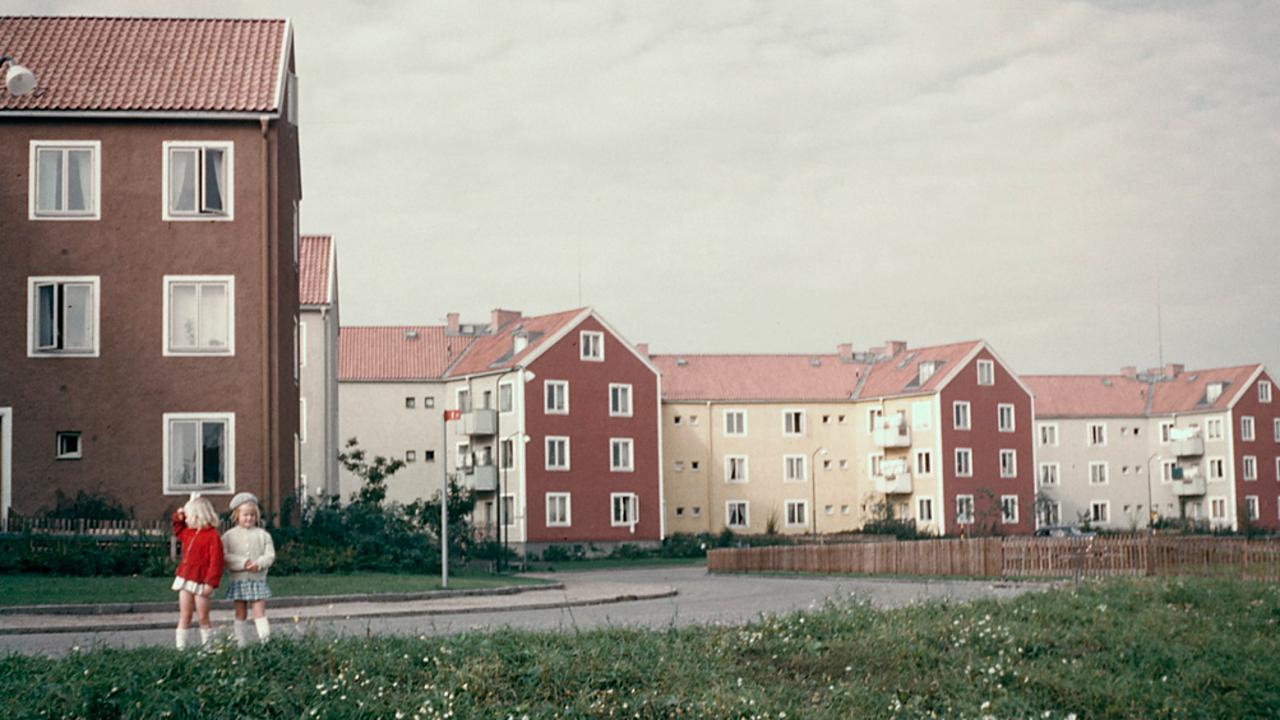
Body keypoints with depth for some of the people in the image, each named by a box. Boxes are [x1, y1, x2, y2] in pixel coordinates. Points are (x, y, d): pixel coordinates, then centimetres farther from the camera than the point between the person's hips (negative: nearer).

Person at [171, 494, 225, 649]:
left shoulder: (212, 536, -14)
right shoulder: (189, 533, 12)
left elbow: (216, 561, -18)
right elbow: (178, 532, 37)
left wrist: (210, 583, -23)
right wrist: (178, 518, 17)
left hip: (200, 582, -7)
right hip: (185, 578, 8)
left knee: (203, 617, 1)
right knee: (184, 615, 6)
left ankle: (208, 646, 11)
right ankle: (181, 646, 6)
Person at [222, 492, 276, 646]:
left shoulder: (263, 535, 3)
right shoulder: (229, 536, 0)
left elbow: (270, 555, 0)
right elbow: (225, 557, -9)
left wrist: (259, 563, -19)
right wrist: (243, 563, -20)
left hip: (258, 580, 0)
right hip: (238, 580, 0)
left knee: (259, 611, -4)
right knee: (241, 613, 7)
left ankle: (266, 640, -8)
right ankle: (241, 644, 13)